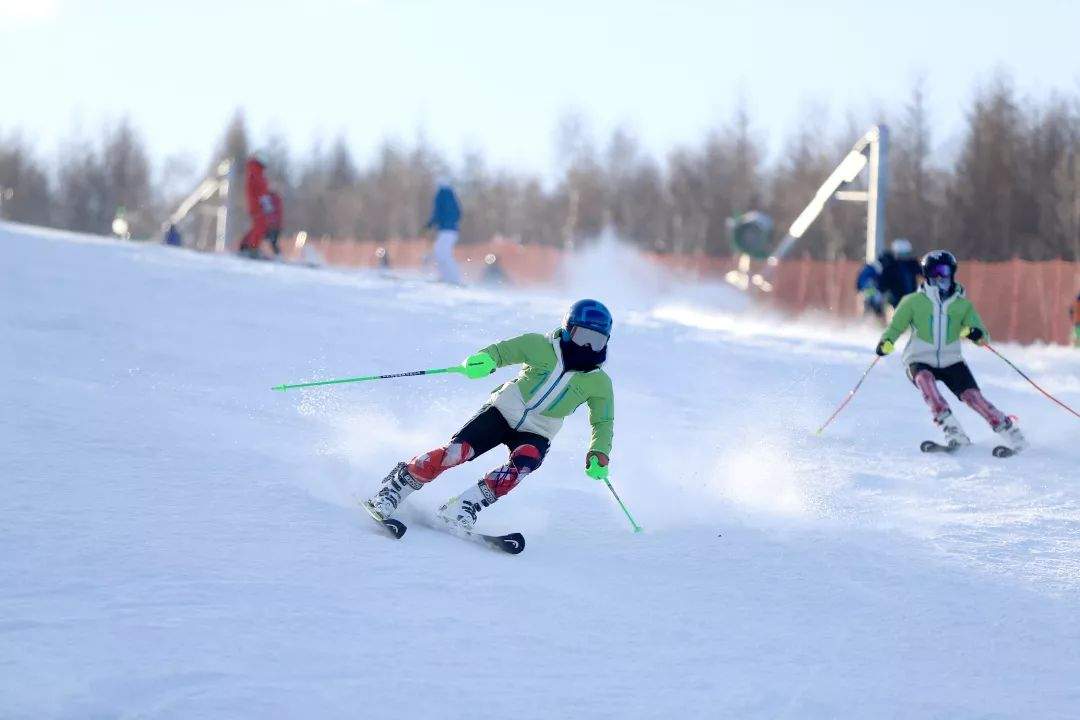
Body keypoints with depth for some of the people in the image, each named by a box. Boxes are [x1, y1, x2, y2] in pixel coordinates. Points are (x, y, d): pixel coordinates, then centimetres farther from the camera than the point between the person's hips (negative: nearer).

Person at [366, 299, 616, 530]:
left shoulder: (599, 382, 1)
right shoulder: (541, 346, -3)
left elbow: (603, 422, 11)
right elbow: (502, 350, -6)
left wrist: (599, 453, -7)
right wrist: (484, 360, -30)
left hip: (536, 434, 1)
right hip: (505, 409, -1)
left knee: (521, 467, -32)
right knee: (456, 452, -20)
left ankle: (459, 510, -33)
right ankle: (391, 491, -9)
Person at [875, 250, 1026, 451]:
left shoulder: (962, 304, 4)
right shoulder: (913, 302, 0)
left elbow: (983, 337, 1)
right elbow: (895, 327, 2)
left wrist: (977, 334, -24)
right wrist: (886, 342, -20)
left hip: (951, 361, 1)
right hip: (921, 361, -1)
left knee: (972, 396, -18)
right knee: (925, 379, -34)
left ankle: (1008, 430, -4)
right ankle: (952, 430, -39)